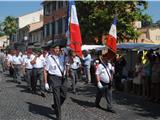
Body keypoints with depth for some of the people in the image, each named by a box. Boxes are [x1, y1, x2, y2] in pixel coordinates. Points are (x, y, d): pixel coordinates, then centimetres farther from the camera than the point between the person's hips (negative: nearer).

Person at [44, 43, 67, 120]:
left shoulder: (62, 57, 8)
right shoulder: (50, 58, -6)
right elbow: (45, 71, -6)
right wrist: (46, 82, -8)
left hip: (62, 78, 6)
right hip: (54, 78, -6)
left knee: (63, 95, 12)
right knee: (57, 96, -3)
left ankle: (55, 106, 41)